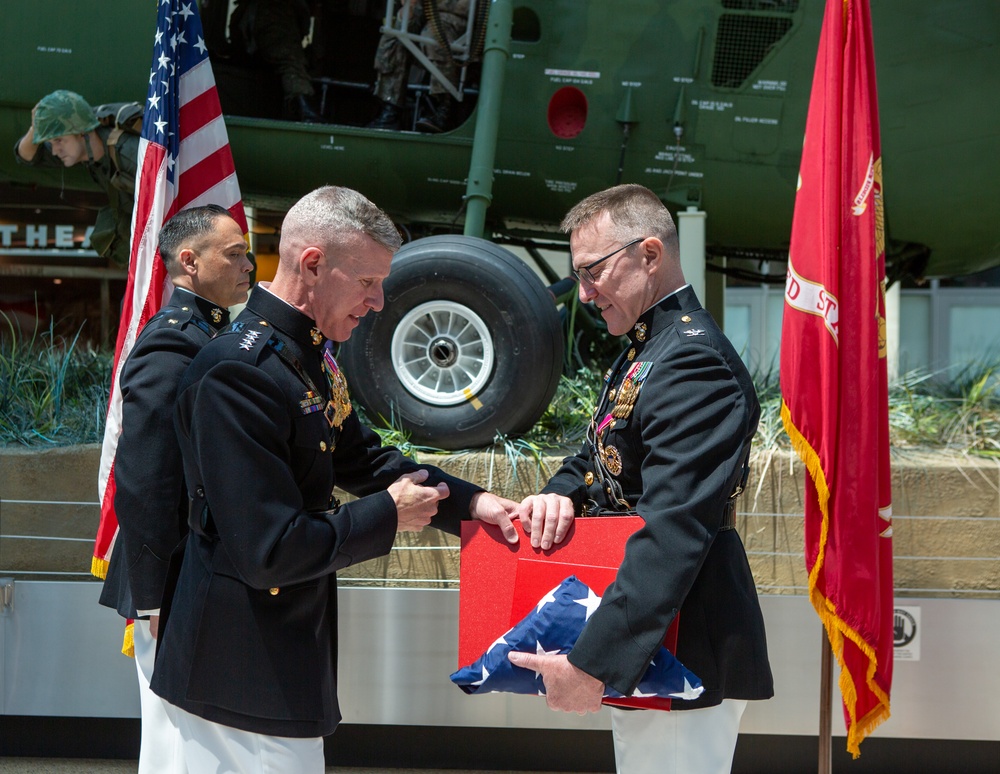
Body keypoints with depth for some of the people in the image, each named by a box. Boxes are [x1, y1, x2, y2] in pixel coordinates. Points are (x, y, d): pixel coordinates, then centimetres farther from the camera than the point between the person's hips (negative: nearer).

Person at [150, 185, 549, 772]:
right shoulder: (238, 374, -24)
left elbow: (361, 458, 19)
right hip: (246, 673, -10)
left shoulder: (312, 359, 9)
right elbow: (268, 552, -27)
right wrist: (387, 516, -14)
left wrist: (472, 503, 5)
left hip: (291, 648, 10)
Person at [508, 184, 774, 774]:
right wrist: (560, 495, -5)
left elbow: (672, 534, -28)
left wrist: (593, 664, -31)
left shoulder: (694, 361, -20)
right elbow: (600, 455, 20)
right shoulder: (646, 350, 14)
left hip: (682, 656, -10)